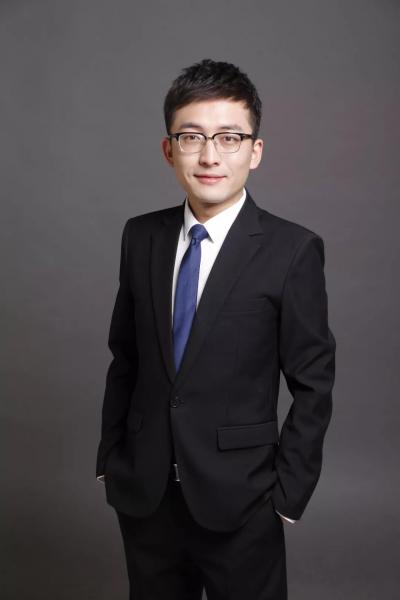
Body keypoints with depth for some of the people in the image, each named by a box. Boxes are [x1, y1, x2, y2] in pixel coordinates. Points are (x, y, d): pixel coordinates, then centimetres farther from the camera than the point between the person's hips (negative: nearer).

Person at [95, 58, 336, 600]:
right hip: (142, 494, 4)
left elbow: (313, 387, -8)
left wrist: (288, 495, -7)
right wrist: (110, 456, 6)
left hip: (238, 499, -3)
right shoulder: (141, 236, 0)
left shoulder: (294, 250, -12)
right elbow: (124, 357, 6)